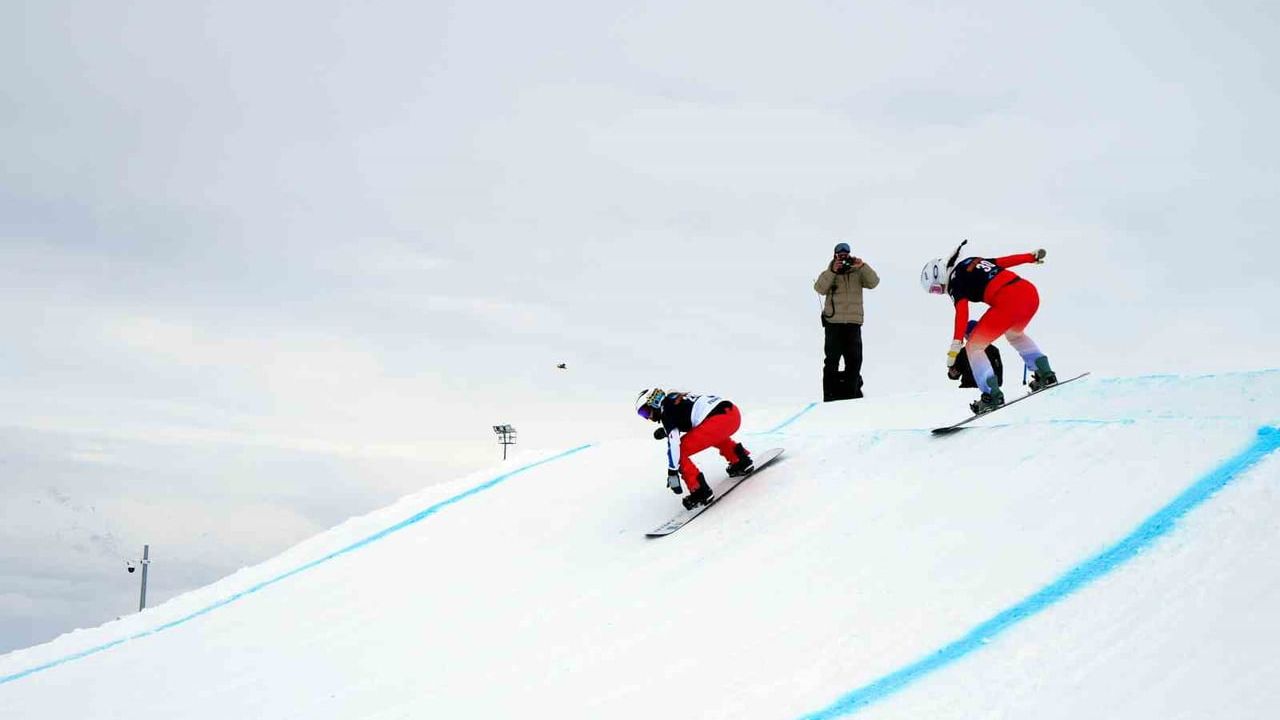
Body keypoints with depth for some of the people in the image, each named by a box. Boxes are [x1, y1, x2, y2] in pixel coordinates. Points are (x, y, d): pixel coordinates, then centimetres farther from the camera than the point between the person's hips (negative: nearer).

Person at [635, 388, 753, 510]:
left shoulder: (666, 409, 0)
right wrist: (665, 431, 32)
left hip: (718, 421, -9)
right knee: (714, 435, 42)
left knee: (679, 452, -2)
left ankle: (700, 491, -5)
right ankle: (741, 461, 34)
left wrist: (672, 472, -10)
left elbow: (673, 442, -10)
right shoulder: (678, 398, 25)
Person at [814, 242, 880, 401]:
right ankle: (830, 393, -3)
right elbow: (820, 288, -8)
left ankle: (852, 391, 13)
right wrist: (833, 271, -17)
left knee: (854, 359, 3)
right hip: (833, 322, -2)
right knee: (832, 359, -4)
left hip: (853, 323, 2)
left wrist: (862, 266, -14)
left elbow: (873, 282, -2)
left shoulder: (858, 273, 12)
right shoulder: (828, 274, 9)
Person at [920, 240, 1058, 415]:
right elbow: (1006, 260, 30)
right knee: (1014, 334, 38)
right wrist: (1033, 256, 44)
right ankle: (1045, 374, 33)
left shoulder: (955, 281, 0)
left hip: (1007, 302, -9)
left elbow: (962, 312, -16)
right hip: (1031, 292, 9)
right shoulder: (973, 262, 22)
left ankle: (992, 396, -7)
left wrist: (956, 344, -25)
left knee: (974, 347, 3)